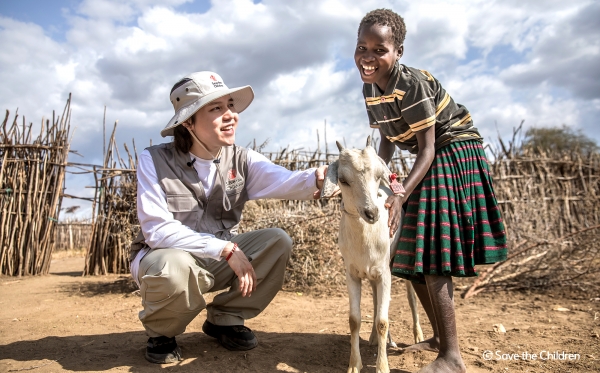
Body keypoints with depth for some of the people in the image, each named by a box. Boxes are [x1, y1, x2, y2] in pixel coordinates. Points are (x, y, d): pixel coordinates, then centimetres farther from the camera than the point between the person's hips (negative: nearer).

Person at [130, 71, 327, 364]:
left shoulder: (241, 160, -9)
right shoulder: (155, 160, -17)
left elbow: (283, 182, -29)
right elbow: (156, 230, -23)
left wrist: (321, 176, -52)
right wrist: (225, 248, -30)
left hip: (219, 259, 4)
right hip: (165, 256, -3)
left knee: (277, 241, -17)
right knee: (174, 269, -38)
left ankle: (225, 318, 5)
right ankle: (161, 332, 0)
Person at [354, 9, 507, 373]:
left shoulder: (412, 84, -23)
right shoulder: (370, 89, 2)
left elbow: (427, 149, -24)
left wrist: (401, 196, -33)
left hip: (455, 154, -8)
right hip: (432, 160, 9)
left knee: (431, 257, -14)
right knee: (412, 256, 10)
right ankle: (440, 336, 26)